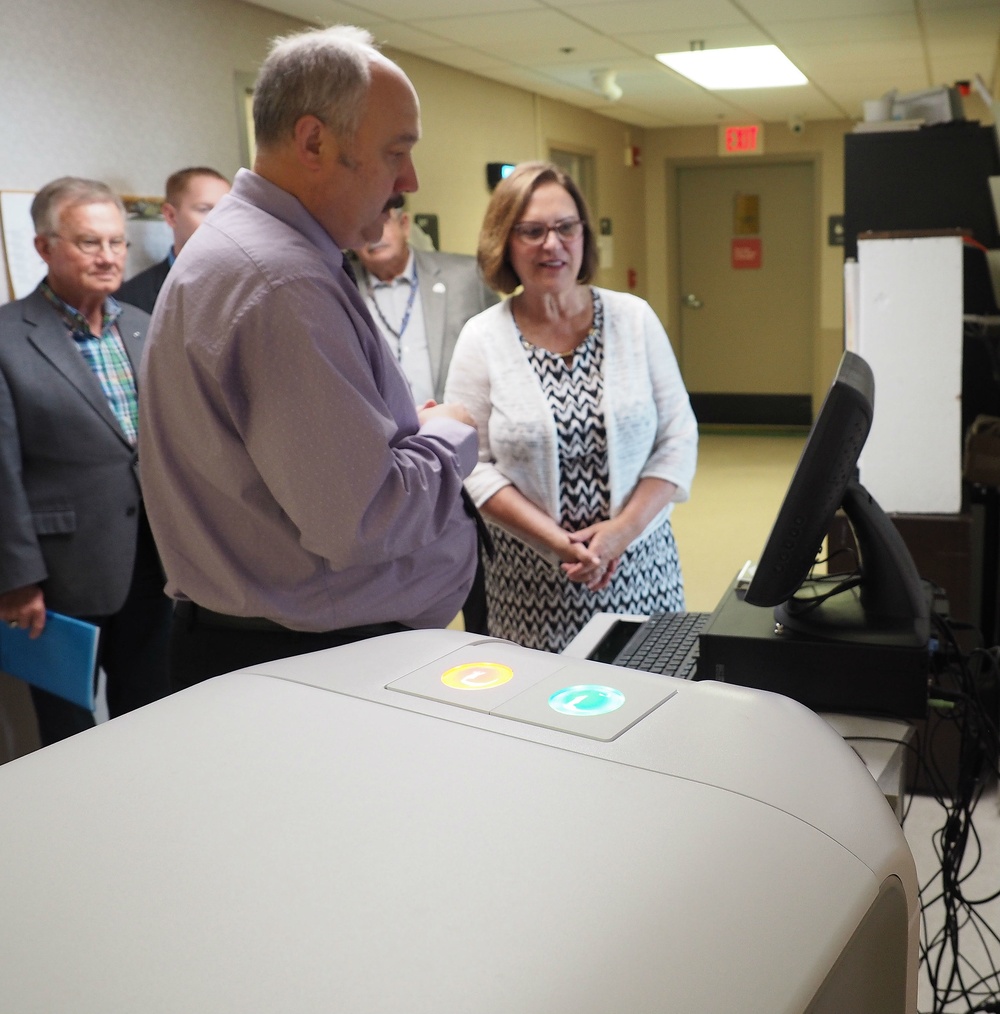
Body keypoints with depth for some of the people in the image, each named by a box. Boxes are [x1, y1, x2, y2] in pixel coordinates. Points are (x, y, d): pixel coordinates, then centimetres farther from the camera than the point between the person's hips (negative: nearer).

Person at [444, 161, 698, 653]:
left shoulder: (634, 318, 2)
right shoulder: (481, 338, -2)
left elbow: (678, 439, 1)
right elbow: (472, 464, -5)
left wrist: (623, 529, -11)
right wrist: (557, 541, -15)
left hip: (639, 563, 2)